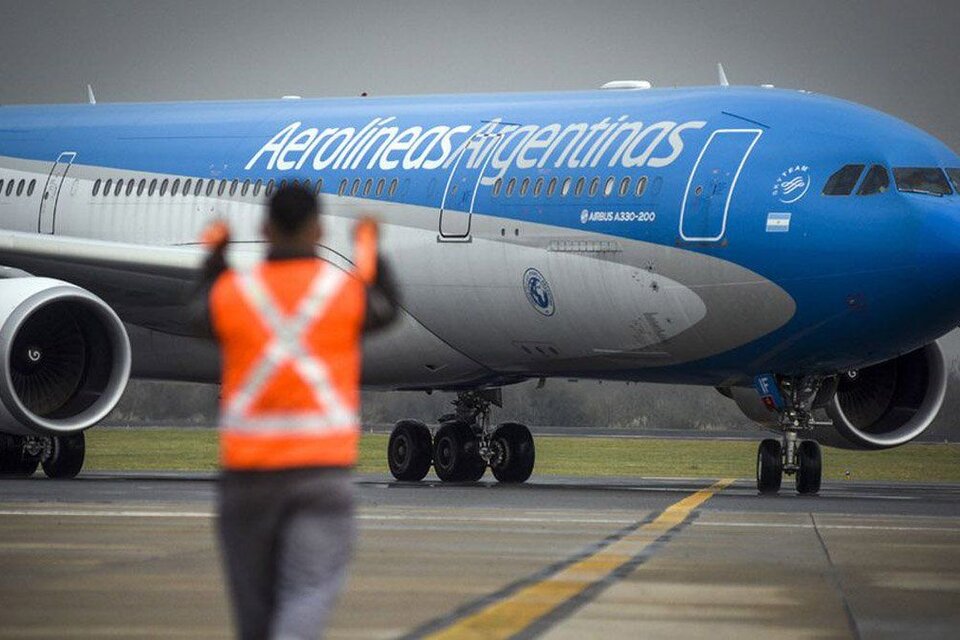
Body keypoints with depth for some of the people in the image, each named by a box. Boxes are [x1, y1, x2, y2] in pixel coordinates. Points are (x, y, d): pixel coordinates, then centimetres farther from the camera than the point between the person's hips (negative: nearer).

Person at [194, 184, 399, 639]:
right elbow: (386, 310, 21)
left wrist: (214, 256, 36)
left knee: (254, 603, 13)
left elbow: (205, 317, 23)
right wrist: (370, 252, 35)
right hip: (322, 465, -2)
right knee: (308, 593, -8)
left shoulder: (231, 291, -1)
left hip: (247, 465, 2)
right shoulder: (347, 289, -2)